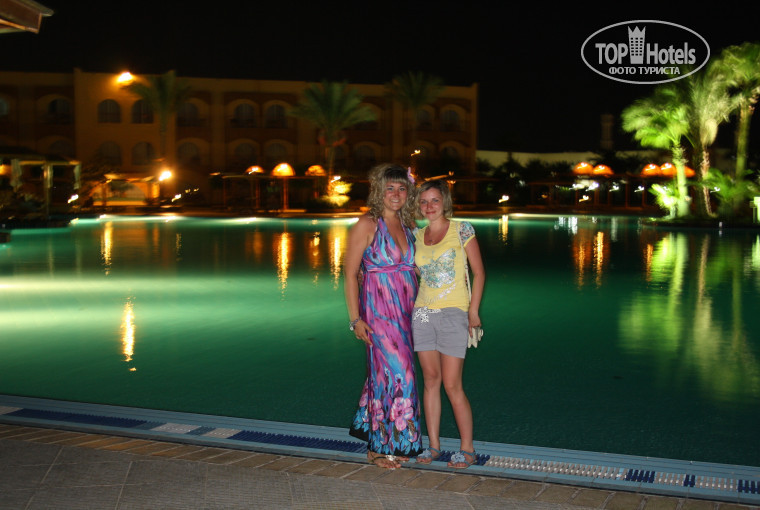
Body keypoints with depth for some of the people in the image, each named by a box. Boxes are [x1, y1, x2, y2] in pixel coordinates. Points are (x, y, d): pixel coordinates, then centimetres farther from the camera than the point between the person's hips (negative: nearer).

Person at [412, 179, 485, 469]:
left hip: (453, 314, -4)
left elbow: (479, 273, 0)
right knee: (431, 380, 6)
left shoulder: (461, 230, -1)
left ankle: (467, 449, 6)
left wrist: (473, 310, -7)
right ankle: (433, 444, 15)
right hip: (423, 312, 4)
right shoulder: (417, 236, 11)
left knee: (452, 384, -5)